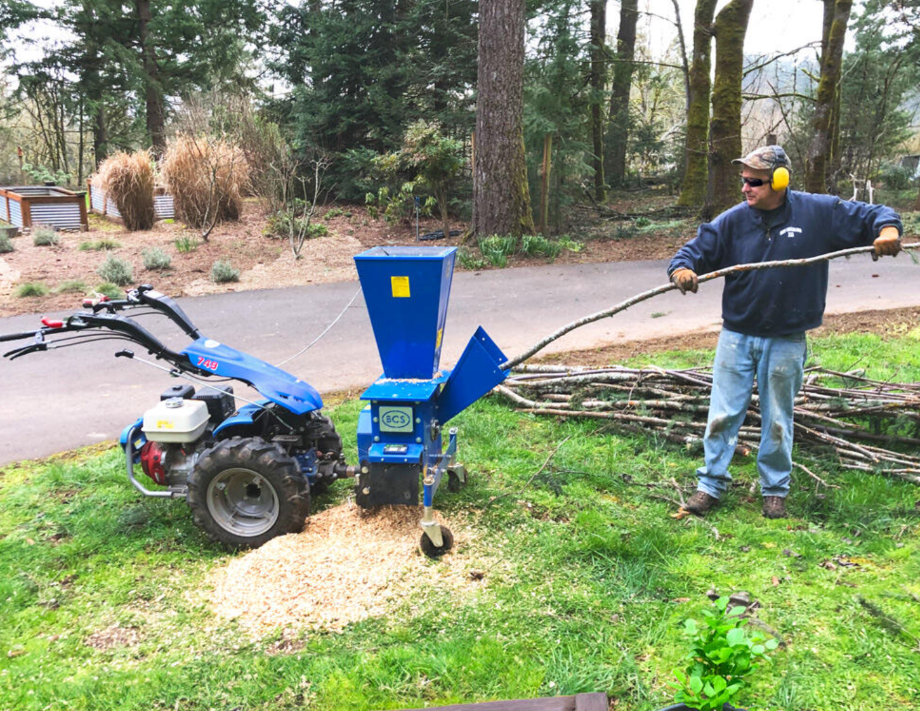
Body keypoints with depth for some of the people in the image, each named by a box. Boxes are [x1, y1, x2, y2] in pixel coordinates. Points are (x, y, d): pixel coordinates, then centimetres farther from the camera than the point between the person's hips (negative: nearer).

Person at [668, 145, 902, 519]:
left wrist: (888, 229, -20)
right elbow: (696, 248, -3)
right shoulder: (733, 220, -3)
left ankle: (775, 489, 31)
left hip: (785, 343, -1)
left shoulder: (818, 212, -5)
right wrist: (682, 268, -26)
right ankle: (711, 484, 19)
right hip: (736, 337, 1)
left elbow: (871, 215, 2)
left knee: (777, 420, 13)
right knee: (723, 414, 5)